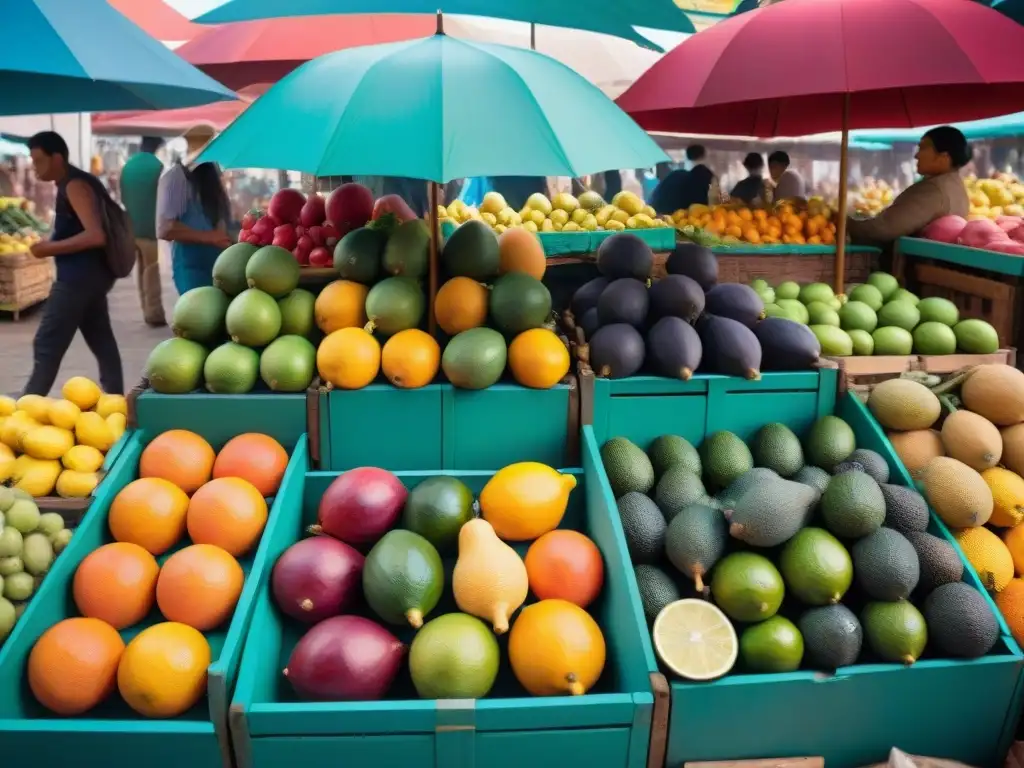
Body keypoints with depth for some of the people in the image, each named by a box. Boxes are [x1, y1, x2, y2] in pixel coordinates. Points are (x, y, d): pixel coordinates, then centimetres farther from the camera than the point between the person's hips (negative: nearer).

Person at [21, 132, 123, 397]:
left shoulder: (75, 186, -15)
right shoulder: (74, 184, 15)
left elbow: (95, 235, -26)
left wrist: (51, 248, -20)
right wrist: (53, 244, 12)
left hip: (79, 276, -10)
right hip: (89, 274, 10)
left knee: (47, 345, -6)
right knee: (101, 341, 12)